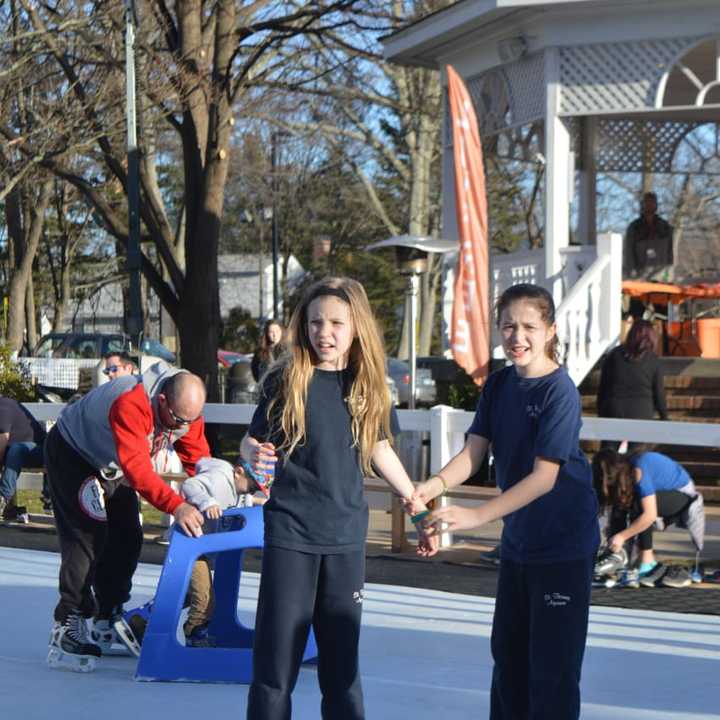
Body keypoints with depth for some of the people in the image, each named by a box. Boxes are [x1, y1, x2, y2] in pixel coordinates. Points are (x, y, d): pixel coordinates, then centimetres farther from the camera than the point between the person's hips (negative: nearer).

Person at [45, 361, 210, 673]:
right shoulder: (130, 404, -42)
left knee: (127, 539, 5)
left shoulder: (187, 410, -18)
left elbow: (199, 460, -11)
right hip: (72, 452, -8)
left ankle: (108, 621, 19)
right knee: (88, 539, -17)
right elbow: (137, 467, -49)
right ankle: (66, 630, -16)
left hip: (113, 467, 8)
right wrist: (175, 506, -58)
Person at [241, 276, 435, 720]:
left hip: (346, 537, 3)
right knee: (277, 661, -2)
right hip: (290, 533, -3)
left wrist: (418, 506, 18)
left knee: (342, 664, 9)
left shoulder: (368, 385, 3)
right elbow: (252, 441, -4)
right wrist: (255, 456, -27)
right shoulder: (287, 380, -6)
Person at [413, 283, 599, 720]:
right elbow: (474, 451, -4)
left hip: (563, 546, -8)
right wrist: (438, 483, -26)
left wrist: (477, 516, -33)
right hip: (517, 541, 8)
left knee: (552, 666, -4)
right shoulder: (498, 384, 3)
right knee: (508, 652, 20)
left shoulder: (559, 391, -19)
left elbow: (544, 477, -24)